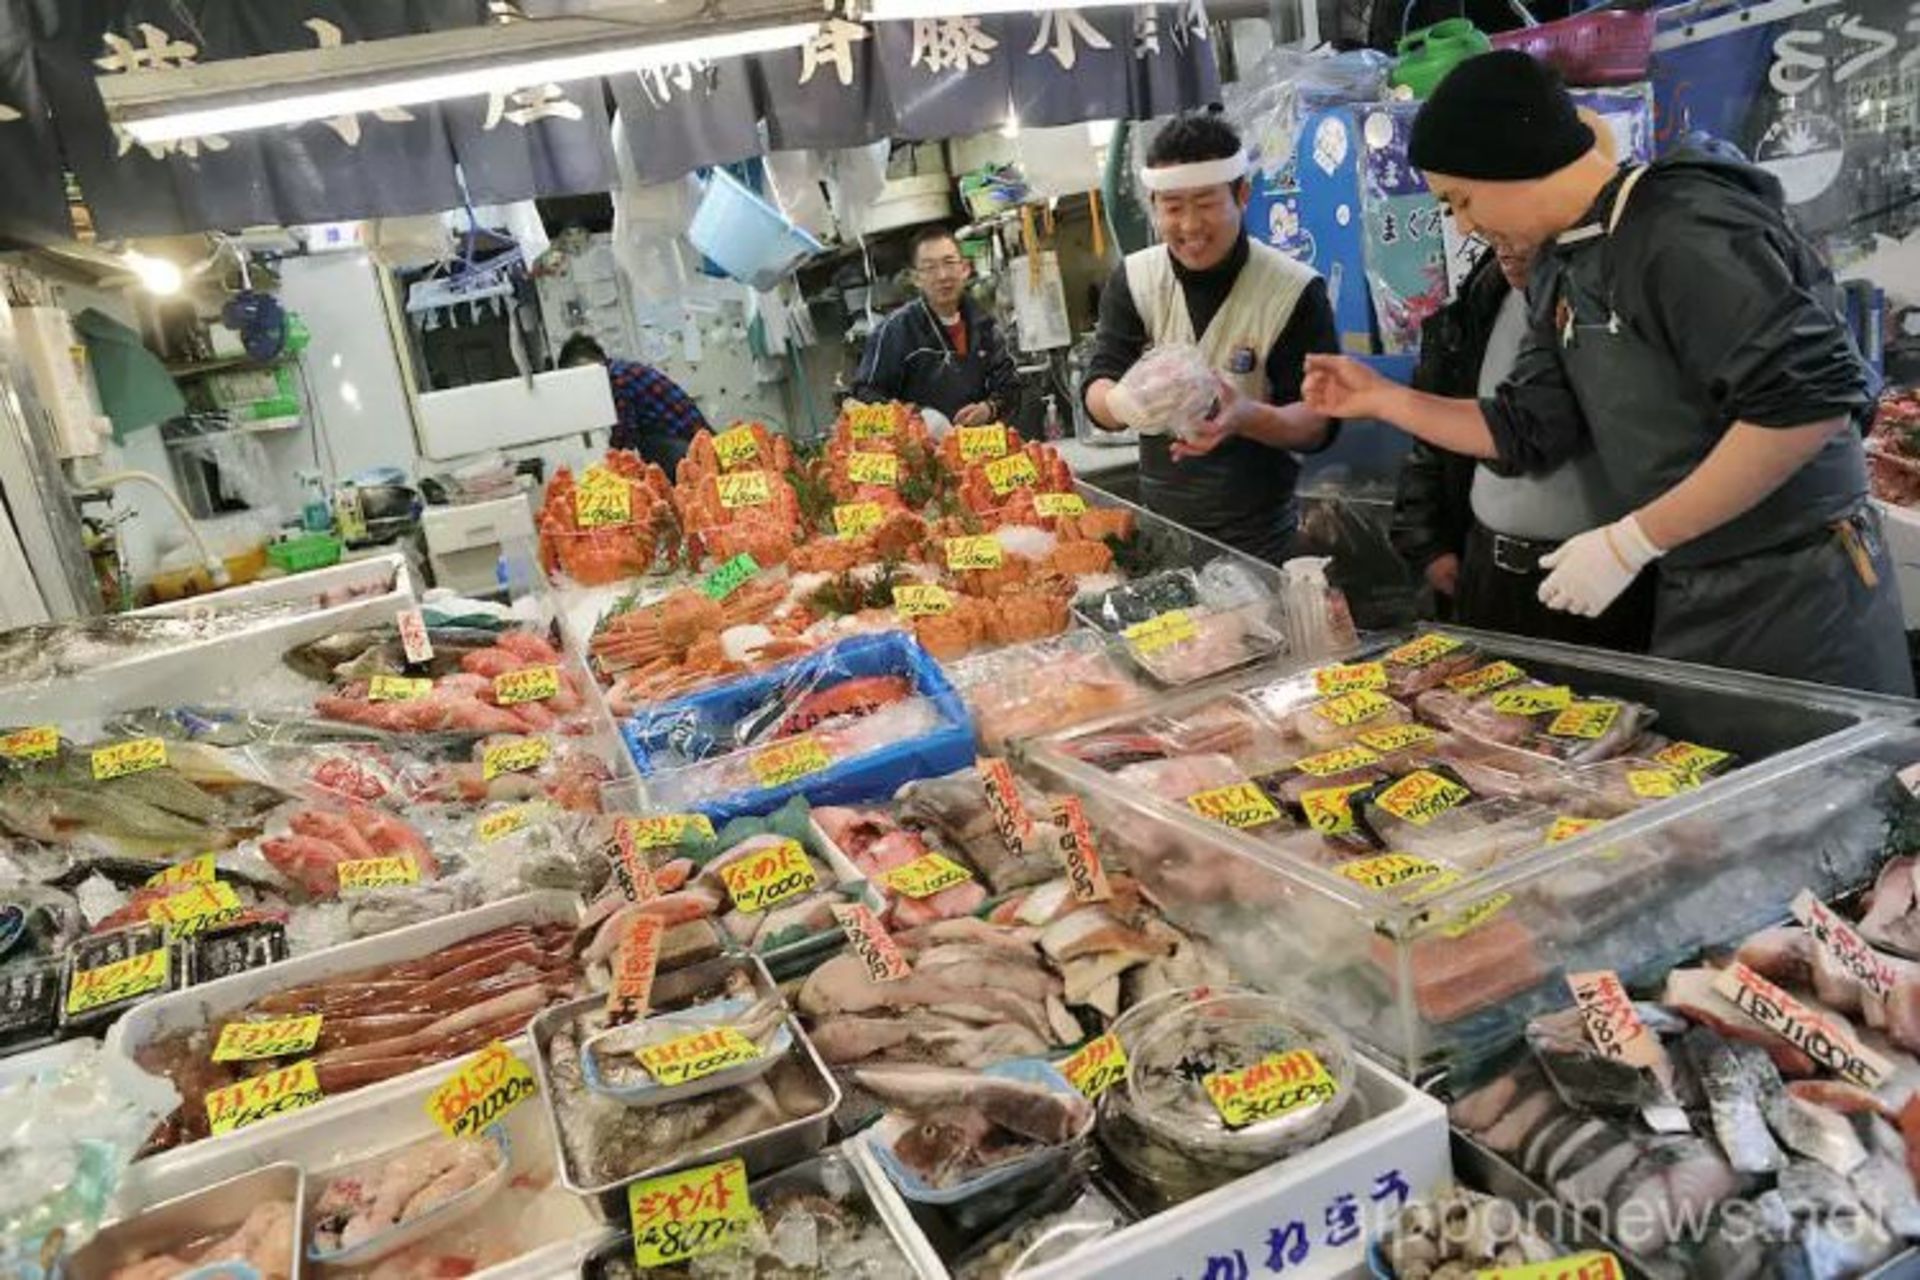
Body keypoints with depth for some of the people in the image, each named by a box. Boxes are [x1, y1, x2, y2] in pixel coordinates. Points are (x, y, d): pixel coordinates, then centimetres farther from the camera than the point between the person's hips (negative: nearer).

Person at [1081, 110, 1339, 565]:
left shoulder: (1295, 291, -11)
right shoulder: (1133, 279, -2)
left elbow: (1319, 423, -13)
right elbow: (1095, 390, -8)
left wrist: (1247, 418, -34)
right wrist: (1120, 403, -33)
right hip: (1158, 524, 3)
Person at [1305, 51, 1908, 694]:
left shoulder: (1686, 225, -19)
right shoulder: (1560, 274, 8)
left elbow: (1814, 397, -26)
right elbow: (1529, 430, 11)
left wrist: (1630, 542, -22)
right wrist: (1382, 398, 6)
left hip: (1795, 593, -8)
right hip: (1689, 595, 8)